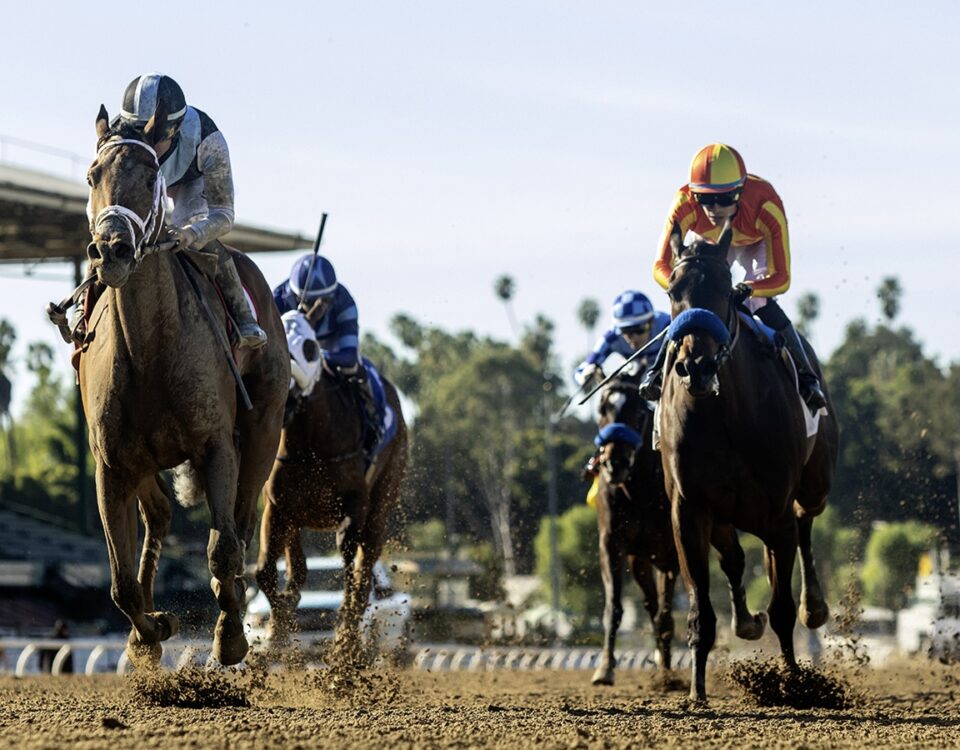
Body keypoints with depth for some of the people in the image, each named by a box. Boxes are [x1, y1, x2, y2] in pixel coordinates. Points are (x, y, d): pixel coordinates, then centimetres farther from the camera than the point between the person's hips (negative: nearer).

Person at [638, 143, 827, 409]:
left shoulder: (766, 207, -44)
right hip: (710, 243, 2)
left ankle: (806, 376, -10)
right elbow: (661, 266, -38)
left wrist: (747, 289, -61)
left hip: (756, 245, -2)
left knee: (761, 303, -21)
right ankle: (659, 370, 5)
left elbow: (781, 278, -41)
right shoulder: (685, 205, -41)